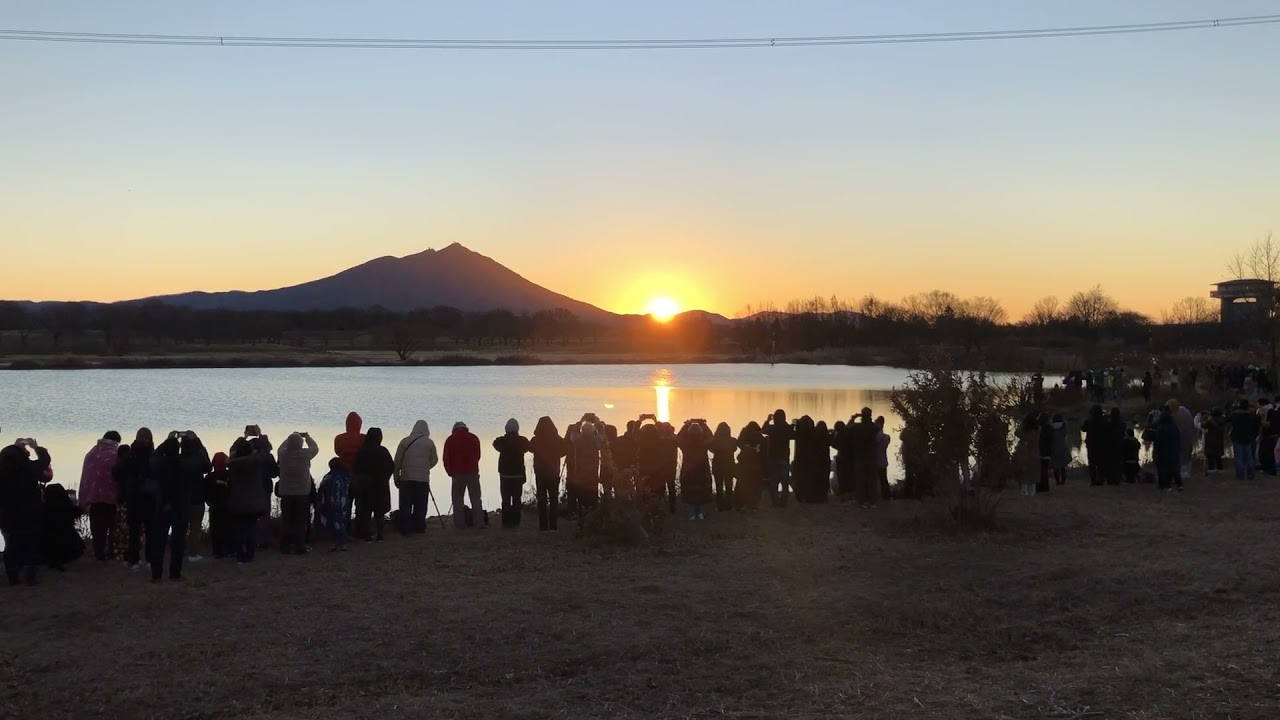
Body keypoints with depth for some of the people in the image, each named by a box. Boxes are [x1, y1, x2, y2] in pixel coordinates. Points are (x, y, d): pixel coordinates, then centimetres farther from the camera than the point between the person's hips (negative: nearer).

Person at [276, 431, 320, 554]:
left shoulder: (282, 454, -7)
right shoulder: (305, 454, -13)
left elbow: (282, 447, 17)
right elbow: (315, 448, 6)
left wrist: (291, 437, 26)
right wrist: (307, 437, 21)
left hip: (285, 493, 3)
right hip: (302, 493, -3)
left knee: (286, 520, 10)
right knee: (300, 521, 4)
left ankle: (285, 546, 13)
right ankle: (300, 547, 4)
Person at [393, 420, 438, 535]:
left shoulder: (405, 441, 1)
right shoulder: (429, 442, 1)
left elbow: (397, 460, 1)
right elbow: (434, 460, 7)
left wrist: (396, 477, 9)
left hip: (406, 477, 0)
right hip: (423, 478, 0)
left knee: (405, 505, 4)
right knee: (420, 505, 6)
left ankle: (405, 530, 1)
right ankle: (419, 528, 6)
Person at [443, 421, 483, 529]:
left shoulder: (450, 440, 4)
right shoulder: (474, 438, 6)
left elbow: (446, 459, 3)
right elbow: (477, 456, 12)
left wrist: (451, 473, 11)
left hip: (457, 473, -1)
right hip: (473, 472, 1)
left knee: (457, 499, 5)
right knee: (475, 498, 3)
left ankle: (459, 524, 0)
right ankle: (479, 523, -3)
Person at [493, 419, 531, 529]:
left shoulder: (501, 441, -11)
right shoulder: (522, 441, -8)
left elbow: (496, 445, 12)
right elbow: (527, 447, 13)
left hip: (505, 474, -1)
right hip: (518, 474, 1)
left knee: (506, 499, 4)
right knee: (517, 499, 7)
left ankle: (506, 522, 1)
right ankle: (515, 522, 5)